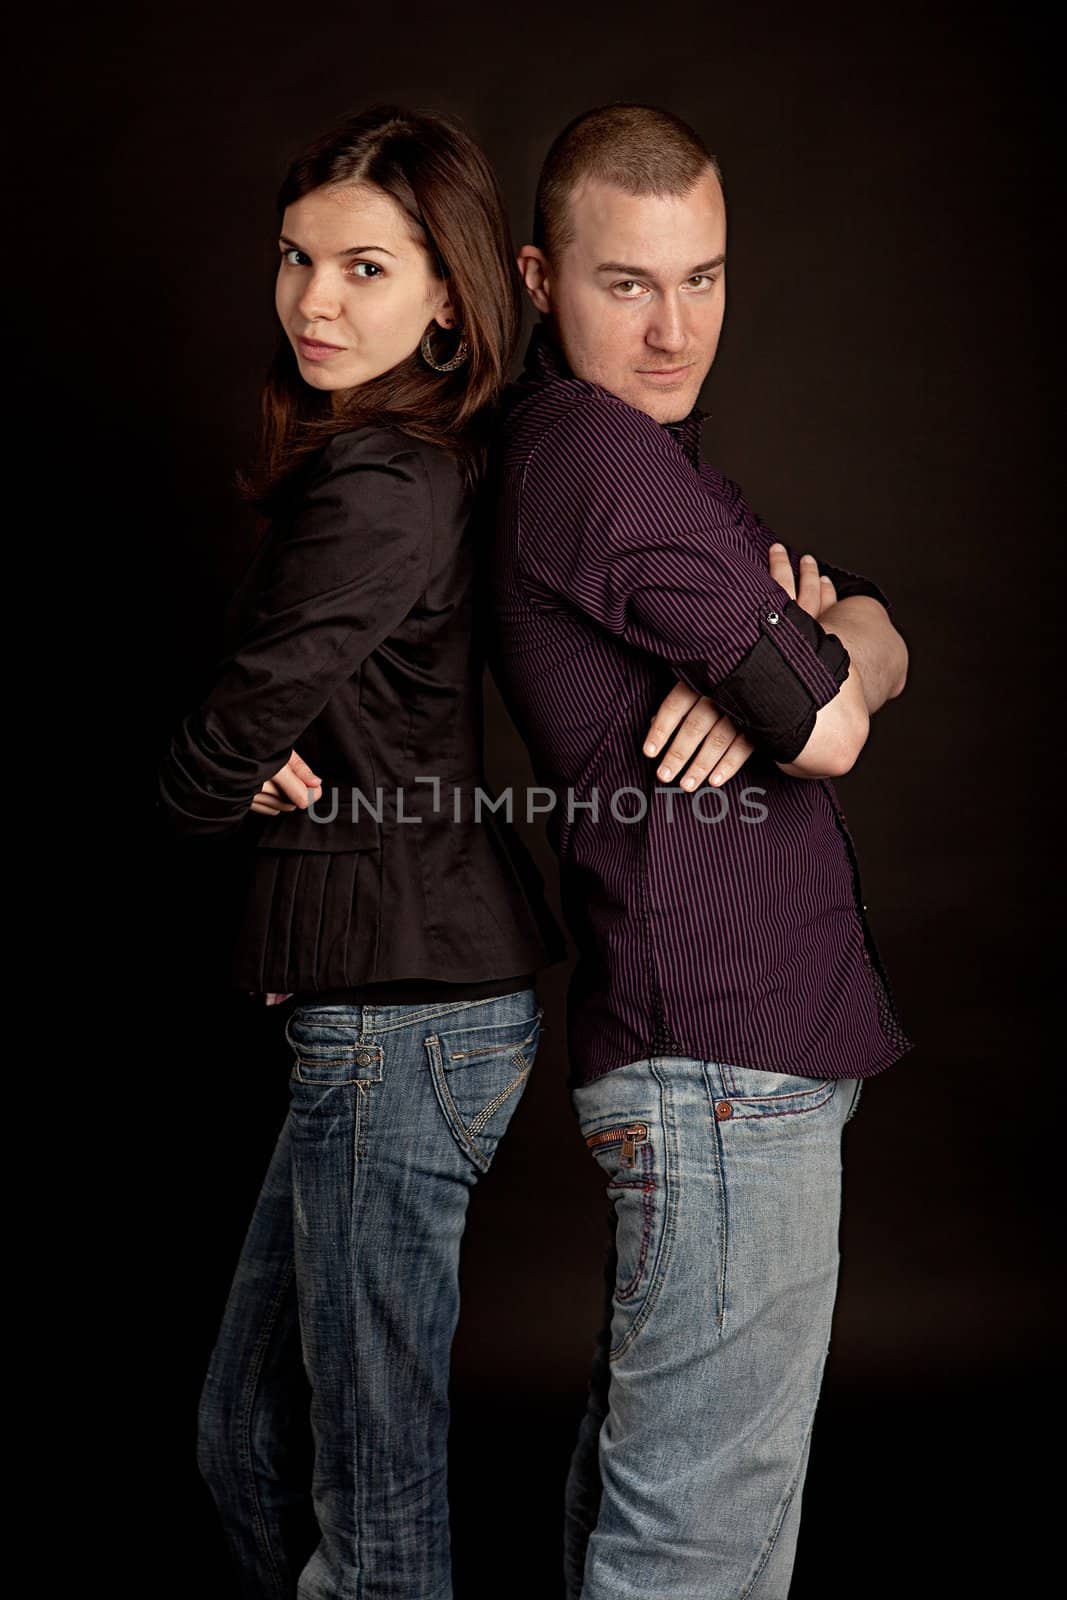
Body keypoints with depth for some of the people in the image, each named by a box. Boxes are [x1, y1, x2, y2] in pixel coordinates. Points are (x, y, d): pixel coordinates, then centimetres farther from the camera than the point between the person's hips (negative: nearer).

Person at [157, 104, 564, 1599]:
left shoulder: (381, 486, -18)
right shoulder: (437, 461, 11)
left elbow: (211, 768, -16)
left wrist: (224, 775, 6)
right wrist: (270, 770, -5)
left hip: (406, 1014, -10)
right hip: (387, 1007, 10)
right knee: (248, 1439, 22)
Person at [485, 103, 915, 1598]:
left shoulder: (646, 449, 16)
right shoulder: (596, 453, -16)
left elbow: (883, 640, 10)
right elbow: (831, 735, -18)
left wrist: (819, 643, -12)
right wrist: (807, 672, 4)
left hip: (707, 1052, 10)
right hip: (724, 1063, -10)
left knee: (643, 1468, 21)